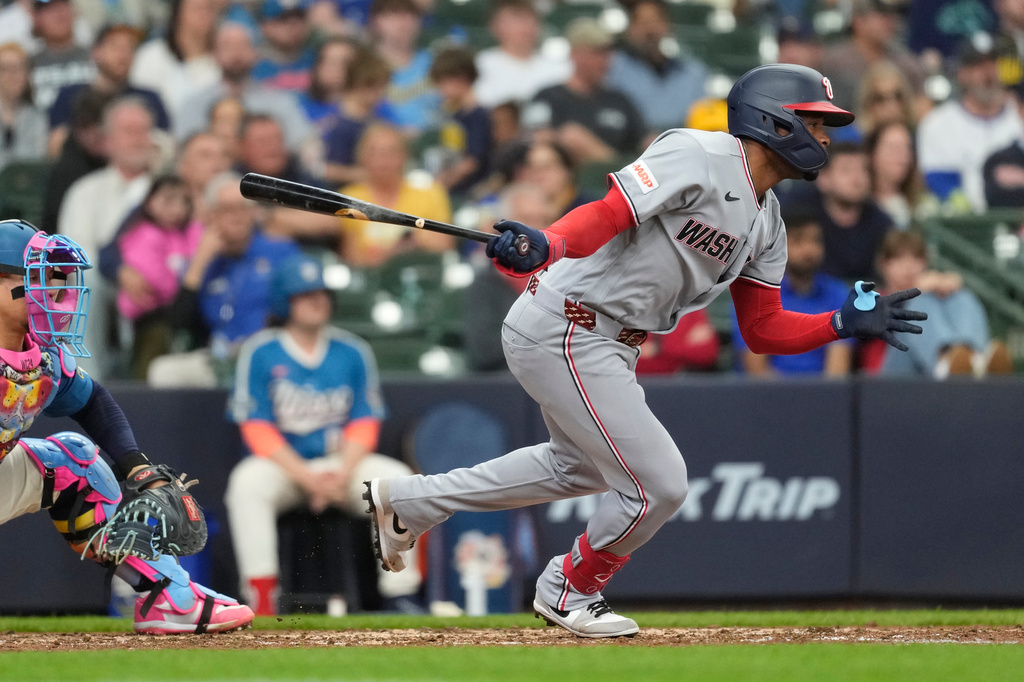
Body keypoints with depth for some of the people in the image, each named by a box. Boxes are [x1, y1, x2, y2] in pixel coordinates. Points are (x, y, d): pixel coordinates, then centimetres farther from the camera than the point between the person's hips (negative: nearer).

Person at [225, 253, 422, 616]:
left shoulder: (352, 352, 6)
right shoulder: (259, 354, -3)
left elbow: (364, 423, 3)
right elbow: (257, 429, -8)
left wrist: (342, 474, -16)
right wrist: (307, 478, -20)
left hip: (344, 463, 3)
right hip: (282, 464, -3)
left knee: (396, 477, -23)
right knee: (247, 483, -34)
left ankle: (400, 596, -21)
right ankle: (261, 600, -36)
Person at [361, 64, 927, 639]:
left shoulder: (767, 222, 12)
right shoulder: (699, 156, -17)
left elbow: (763, 329, 12)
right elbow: (608, 214, -27)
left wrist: (846, 323, -1)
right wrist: (546, 247, -45)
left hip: (608, 344, 11)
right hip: (563, 329, -11)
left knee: (583, 466, 31)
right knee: (659, 484, -7)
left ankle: (409, 502, 39)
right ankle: (570, 593, 19)